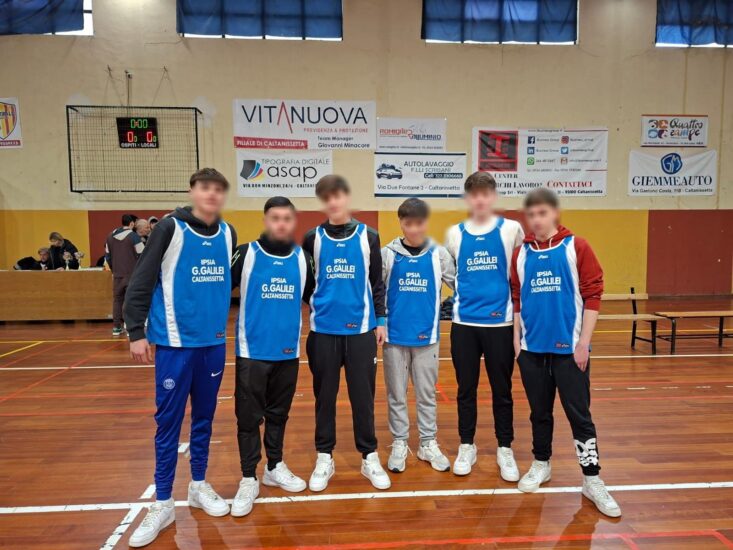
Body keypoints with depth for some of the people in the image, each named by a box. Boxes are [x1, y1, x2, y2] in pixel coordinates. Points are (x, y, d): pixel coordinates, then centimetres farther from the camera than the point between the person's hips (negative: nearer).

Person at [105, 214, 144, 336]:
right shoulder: (134, 236, -10)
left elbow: (107, 256, 16)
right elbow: (142, 255, -11)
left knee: (117, 300, 13)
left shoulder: (110, 236, 10)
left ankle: (116, 327, 16)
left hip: (117, 274, 6)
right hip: (132, 274, -5)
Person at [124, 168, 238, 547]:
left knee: (204, 418, 14)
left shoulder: (228, 234, 4)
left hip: (214, 343, 4)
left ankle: (199, 486, 31)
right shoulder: (170, 228, -8)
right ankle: (162, 504, 19)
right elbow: (140, 282, -8)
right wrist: (136, 332, -9)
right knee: (169, 422, 4)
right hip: (175, 343, -4)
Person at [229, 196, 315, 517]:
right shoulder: (246, 254, -6)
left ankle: (275, 468, 33)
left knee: (279, 414, 15)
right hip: (251, 352, -3)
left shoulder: (302, 258, 4)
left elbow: (313, 296, 15)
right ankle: (249, 480, 19)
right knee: (249, 417, 4)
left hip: (288, 353, 3)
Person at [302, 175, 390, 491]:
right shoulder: (313, 239, 3)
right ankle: (324, 458, 24)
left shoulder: (369, 237, 3)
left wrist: (380, 320, 5)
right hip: (323, 329, 1)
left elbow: (377, 283, 6)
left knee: (363, 395, 6)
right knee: (324, 396, 9)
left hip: (361, 328, 0)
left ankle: (370, 457, 22)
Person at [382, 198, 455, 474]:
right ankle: (399, 443, 25)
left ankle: (428, 443, 26)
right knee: (396, 393, 10)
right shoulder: (387, 254, -2)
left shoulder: (439, 254, -1)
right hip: (394, 335, 0)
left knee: (426, 393, 12)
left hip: (427, 335, 1)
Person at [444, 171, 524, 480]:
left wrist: (513, 300, 5)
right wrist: (459, 296, 8)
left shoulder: (511, 229, -1)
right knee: (466, 389, 11)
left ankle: (505, 450, 26)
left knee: (502, 390, 9)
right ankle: (466, 447, 27)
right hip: (463, 323, 1)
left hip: (500, 322, -1)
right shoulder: (454, 234, 5)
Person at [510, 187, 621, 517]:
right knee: (539, 411, 15)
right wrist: (516, 340, 4)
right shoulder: (521, 254, 5)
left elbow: (592, 295, -5)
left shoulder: (576, 248, -3)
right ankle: (541, 464, 33)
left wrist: (584, 342, -9)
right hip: (532, 348, 3)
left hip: (569, 347, -2)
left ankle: (592, 479, 18)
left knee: (579, 414, 4)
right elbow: (517, 300, 9)